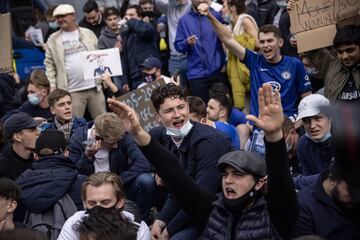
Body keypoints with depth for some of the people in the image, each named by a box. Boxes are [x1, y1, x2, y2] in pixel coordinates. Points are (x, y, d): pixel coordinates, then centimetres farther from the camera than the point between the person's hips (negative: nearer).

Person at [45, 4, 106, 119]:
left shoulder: (88, 33, 10)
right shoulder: (53, 39, 5)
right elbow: (49, 65, 4)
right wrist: (52, 87, -4)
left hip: (94, 87, 2)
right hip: (72, 91, -2)